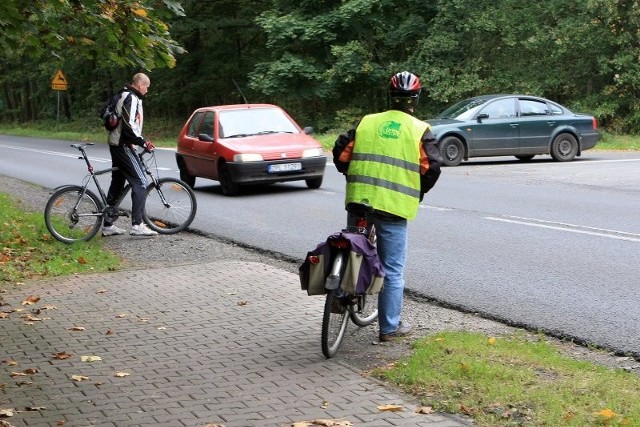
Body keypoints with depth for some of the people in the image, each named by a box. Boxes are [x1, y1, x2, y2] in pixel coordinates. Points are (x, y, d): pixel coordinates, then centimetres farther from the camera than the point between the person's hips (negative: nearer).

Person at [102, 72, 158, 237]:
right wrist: (143, 142, -18)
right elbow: (128, 126, -24)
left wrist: (139, 140, 20)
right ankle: (137, 225, -15)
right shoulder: (132, 98, -14)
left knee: (117, 184, 13)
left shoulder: (123, 96, 18)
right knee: (140, 181, -11)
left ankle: (108, 225, 16)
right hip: (123, 146, -11)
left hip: (116, 144, 11)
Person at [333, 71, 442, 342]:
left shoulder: (367, 122, 8)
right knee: (393, 269, 5)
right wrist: (417, 193, 12)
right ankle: (390, 327, 11)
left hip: (359, 199, 3)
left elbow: (341, 154, 7)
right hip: (394, 206, -3)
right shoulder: (419, 130, -1)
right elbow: (432, 167, -5)